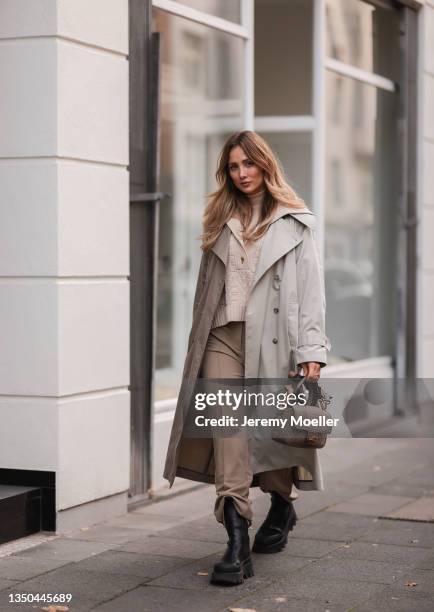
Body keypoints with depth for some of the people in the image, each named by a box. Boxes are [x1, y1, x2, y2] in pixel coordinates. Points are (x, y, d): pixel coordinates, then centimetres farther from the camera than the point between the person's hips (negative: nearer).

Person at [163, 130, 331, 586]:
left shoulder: (295, 223, 4)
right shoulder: (221, 221, 17)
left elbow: (310, 287, -2)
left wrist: (311, 350, -11)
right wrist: (198, 342, 14)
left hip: (272, 336, -2)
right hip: (224, 337, 3)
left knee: (272, 429, 6)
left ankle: (281, 506, 35)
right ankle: (237, 540, -18)